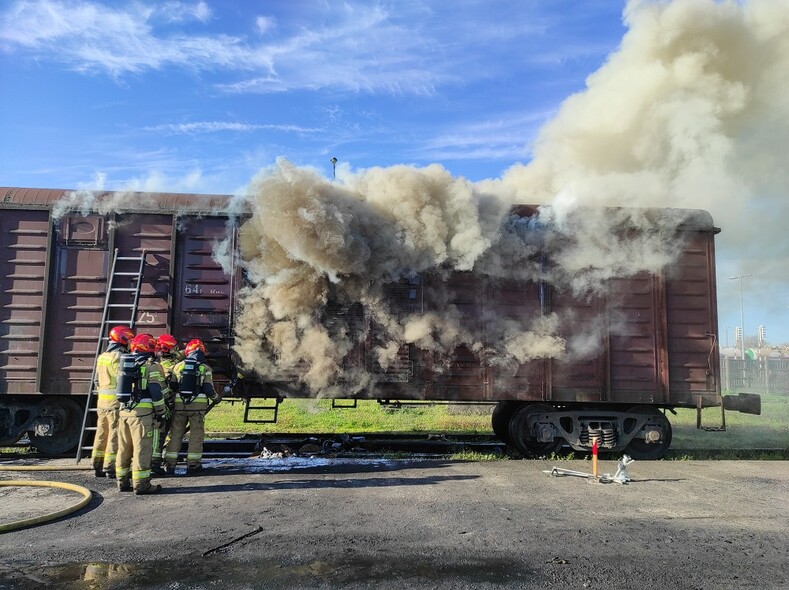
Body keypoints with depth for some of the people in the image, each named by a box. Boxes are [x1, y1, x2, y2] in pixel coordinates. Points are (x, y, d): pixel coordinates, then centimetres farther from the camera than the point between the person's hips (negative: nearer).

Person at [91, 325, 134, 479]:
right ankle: (111, 468, 0)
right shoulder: (119, 357, -14)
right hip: (116, 402, -9)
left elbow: (97, 380, 19)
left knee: (101, 433, 15)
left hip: (102, 401, 9)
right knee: (115, 435, -3)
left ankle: (98, 466, 23)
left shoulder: (102, 356, 14)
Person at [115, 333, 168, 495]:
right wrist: (161, 413, -6)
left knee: (124, 448, 14)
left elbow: (122, 388, 21)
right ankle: (141, 484, -2)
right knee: (142, 449, -4)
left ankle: (123, 482, 23)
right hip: (142, 413, -7)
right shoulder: (152, 367, -9)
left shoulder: (126, 364, 15)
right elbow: (156, 392, -13)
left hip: (124, 411, 8)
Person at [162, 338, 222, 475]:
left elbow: (171, 386, 6)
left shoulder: (178, 366, 4)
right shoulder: (205, 369, -3)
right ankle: (193, 464, 7)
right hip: (198, 406, -2)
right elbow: (208, 390, -6)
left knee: (175, 434, 11)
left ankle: (169, 464, 14)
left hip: (179, 405, 2)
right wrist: (216, 398, 13)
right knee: (196, 435, 6)